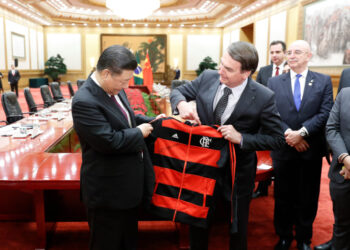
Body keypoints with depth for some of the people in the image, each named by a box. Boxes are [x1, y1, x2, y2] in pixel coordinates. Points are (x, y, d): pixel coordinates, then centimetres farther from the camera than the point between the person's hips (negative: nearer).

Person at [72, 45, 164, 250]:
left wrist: (151, 121, 2)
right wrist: (139, 132, -16)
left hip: (128, 185, 9)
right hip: (108, 191, -8)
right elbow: (109, 141, -30)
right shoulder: (85, 102, -26)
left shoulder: (115, 89, 1)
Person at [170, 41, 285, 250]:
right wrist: (182, 104, -21)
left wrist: (241, 138, -27)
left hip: (237, 172, -3)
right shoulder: (208, 77, -11)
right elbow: (178, 91, 3)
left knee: (237, 227, 20)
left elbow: (277, 138, -13)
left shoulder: (264, 97, -21)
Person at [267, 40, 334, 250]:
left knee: (308, 198, 12)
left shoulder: (323, 81, 2)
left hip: (311, 150, 0)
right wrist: (288, 134, -16)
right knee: (283, 197, 12)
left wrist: (301, 132, -19)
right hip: (284, 149, 1)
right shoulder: (274, 82, 4)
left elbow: (325, 113, -8)